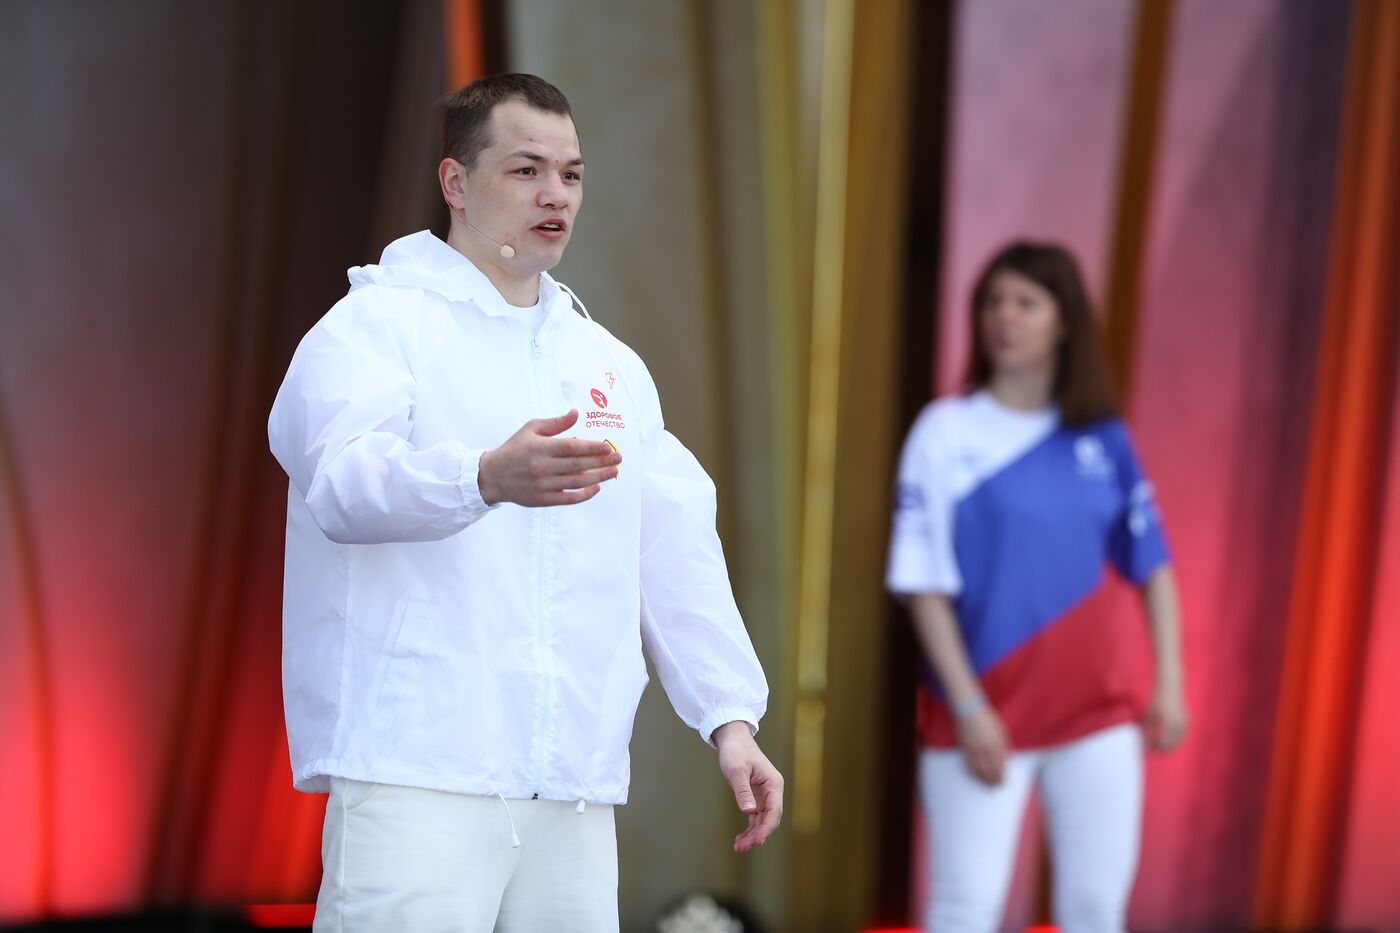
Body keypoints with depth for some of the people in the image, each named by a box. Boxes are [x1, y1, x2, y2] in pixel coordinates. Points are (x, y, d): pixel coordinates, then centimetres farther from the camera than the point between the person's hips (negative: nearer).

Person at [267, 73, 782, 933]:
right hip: (415, 776, -6)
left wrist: (730, 715, 6)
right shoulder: (377, 325, 0)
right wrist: (488, 477, -40)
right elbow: (346, 478, -19)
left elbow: (674, 547, 19)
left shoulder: (610, 364, 21)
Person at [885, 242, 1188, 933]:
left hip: (1098, 712, 3)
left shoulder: (1103, 438, 6)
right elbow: (923, 583, -7)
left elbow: (1151, 565, 11)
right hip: (986, 712, -3)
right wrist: (968, 706, -13)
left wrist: (1168, 683, 4)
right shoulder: (946, 430, -3)